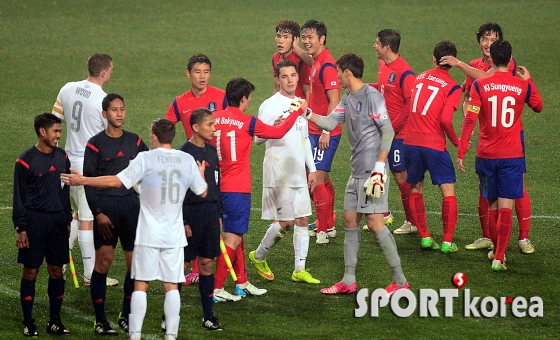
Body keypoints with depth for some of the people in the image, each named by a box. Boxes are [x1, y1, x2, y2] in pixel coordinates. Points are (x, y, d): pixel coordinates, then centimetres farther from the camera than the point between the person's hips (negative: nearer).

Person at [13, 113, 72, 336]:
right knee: (31, 272, 0)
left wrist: (67, 221, 16)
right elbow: (19, 197, -4)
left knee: (56, 271, 6)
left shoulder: (62, 157, 8)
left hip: (58, 222, 5)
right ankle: (28, 322, 7)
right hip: (34, 221, -5)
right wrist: (20, 228, -7)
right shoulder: (26, 161, -7)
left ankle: (55, 321, 13)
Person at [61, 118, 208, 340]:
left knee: (140, 285, 4)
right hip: (174, 236, 3)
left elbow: (117, 181, -14)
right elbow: (202, 192, 12)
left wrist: (82, 180, -7)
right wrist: (201, 176, 35)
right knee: (171, 286, 6)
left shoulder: (146, 159, -10)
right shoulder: (187, 161, 1)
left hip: (148, 235, -3)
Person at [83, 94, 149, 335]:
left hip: (131, 203, 4)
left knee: (135, 261, 3)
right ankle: (100, 320, 3)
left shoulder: (135, 142, 9)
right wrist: (98, 213, -12)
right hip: (106, 206, -4)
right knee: (104, 262, -3)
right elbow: (88, 182, -5)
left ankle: (126, 315, 16)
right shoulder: (96, 144, -4)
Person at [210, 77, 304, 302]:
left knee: (235, 234, 18)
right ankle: (216, 289, -6)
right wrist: (296, 113, 16)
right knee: (232, 238, -4)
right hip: (237, 189, -7)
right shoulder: (247, 122, -11)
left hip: (218, 187, 7)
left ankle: (242, 283, 26)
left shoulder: (214, 119, 4)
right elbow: (278, 132, 2)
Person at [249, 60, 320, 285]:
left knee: (302, 220, 3)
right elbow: (258, 138, -15)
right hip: (278, 173, -7)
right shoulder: (270, 105, -8)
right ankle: (258, 256, 16)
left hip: (298, 173, 7)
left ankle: (300, 270, 6)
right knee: (285, 222, -5)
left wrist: (312, 169, 19)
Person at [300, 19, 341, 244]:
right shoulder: (313, 63, 12)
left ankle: (323, 230, -2)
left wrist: (326, 132, -22)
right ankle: (328, 225, 24)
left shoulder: (327, 66, -16)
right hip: (314, 130, 10)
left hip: (325, 133, -10)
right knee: (322, 179, 15)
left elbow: (334, 102, -20)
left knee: (317, 178, -9)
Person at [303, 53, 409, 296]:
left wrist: (379, 166, -19)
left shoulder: (371, 96, -13)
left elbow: (388, 131, -16)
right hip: (357, 172, 10)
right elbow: (330, 122, 12)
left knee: (374, 223, -11)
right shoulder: (348, 98, 13)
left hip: (372, 172, -10)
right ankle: (348, 282, 17)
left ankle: (400, 282, -5)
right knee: (350, 221, 11)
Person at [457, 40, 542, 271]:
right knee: (505, 207, -2)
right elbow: (538, 107, 20)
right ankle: (499, 257, -11)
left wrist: (461, 152, -7)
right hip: (512, 155, -1)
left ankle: (496, 250, 31)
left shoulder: (479, 85, -6)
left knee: (492, 205, 17)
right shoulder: (523, 86, -1)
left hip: (486, 155, 1)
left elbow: (469, 120, -11)